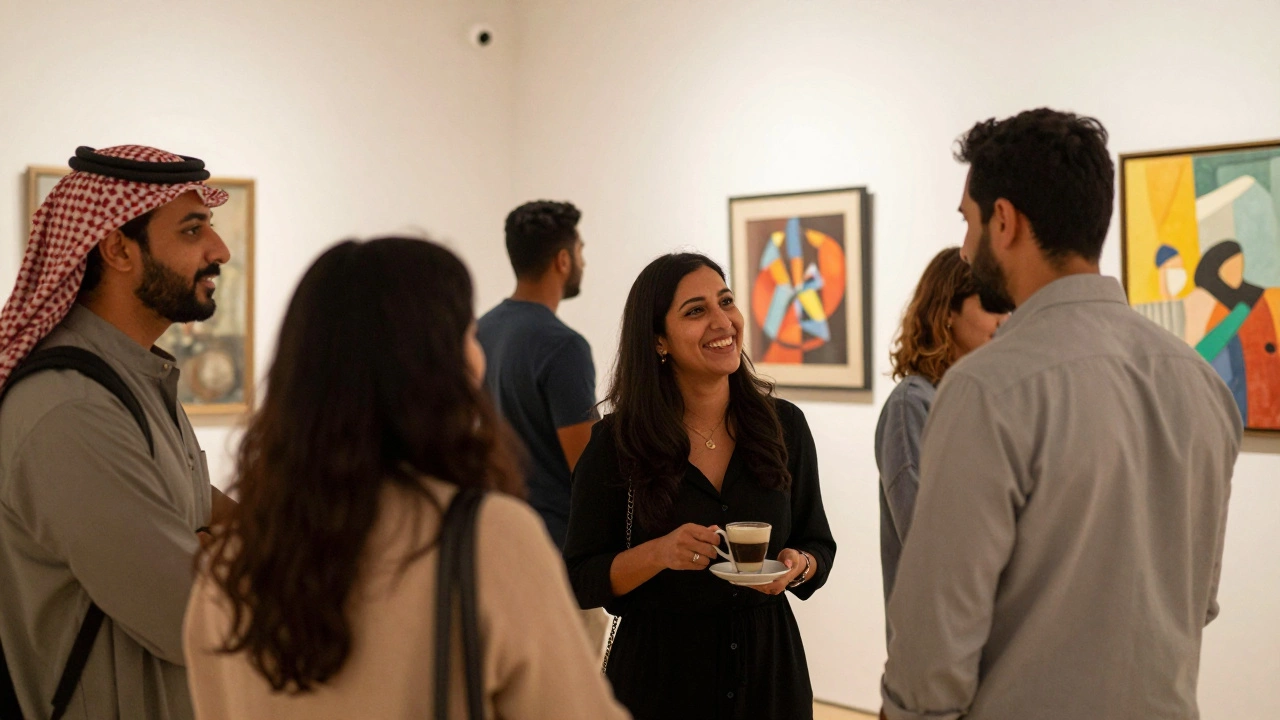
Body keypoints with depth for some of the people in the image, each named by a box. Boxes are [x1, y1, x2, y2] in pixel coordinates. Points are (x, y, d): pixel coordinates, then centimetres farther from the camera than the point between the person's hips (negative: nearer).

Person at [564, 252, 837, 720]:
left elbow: (819, 545, 7)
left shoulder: (784, 425, -2)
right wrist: (659, 554, -24)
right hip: (659, 675, -2)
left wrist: (798, 566, -15)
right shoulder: (616, 443, -9)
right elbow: (581, 581, -7)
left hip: (768, 663, 3)